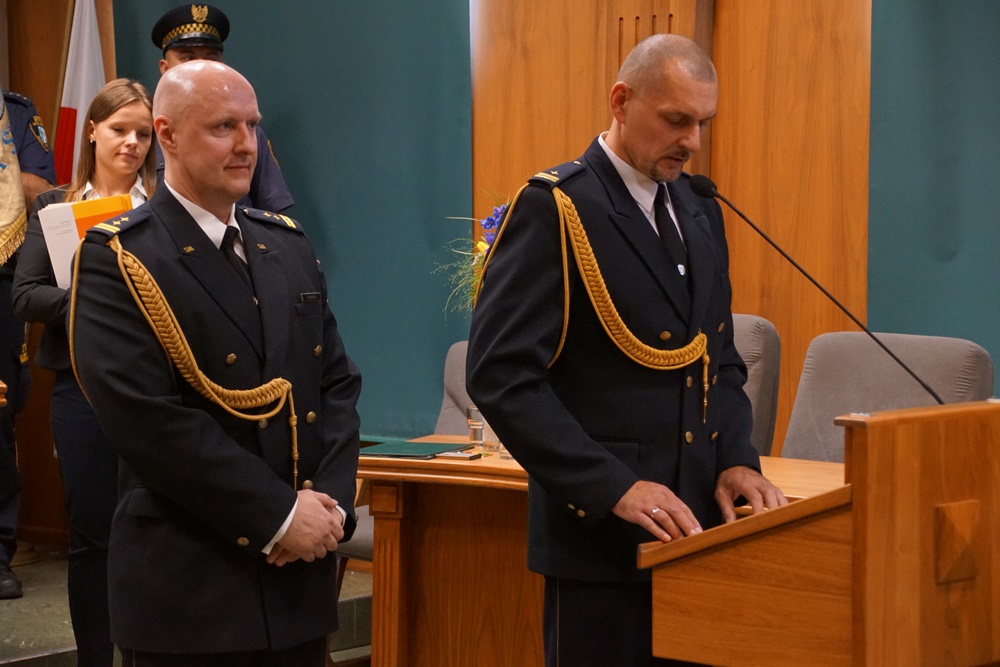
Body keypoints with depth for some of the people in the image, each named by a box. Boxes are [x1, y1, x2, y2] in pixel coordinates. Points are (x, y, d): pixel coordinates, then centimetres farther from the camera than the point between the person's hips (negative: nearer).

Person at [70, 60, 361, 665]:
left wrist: (331, 502, -7)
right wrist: (278, 516, -17)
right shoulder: (117, 259, -8)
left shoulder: (289, 245, 12)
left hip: (303, 576, 6)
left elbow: (338, 381, 10)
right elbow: (148, 419, -18)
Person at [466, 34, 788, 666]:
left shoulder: (700, 211, 12)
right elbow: (502, 376, -17)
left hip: (694, 523, 7)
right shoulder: (553, 210, -11)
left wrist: (736, 459, 0)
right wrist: (615, 487, -22)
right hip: (602, 532, -7)